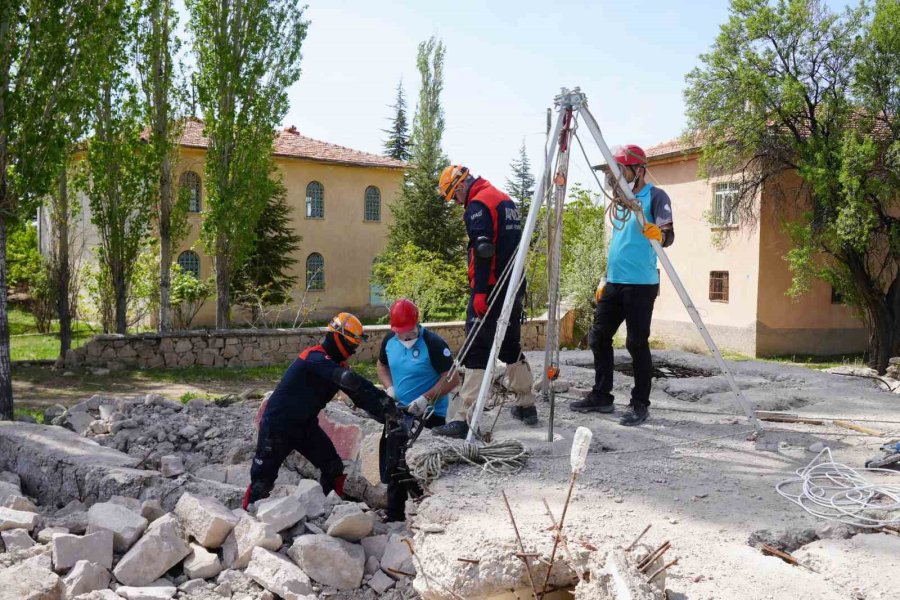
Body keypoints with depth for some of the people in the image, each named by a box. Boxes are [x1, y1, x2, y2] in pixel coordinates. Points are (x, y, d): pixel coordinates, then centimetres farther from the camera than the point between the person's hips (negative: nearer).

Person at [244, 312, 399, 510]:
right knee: (263, 477, 1)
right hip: (279, 424, -9)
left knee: (333, 468, 7)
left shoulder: (336, 365, 4)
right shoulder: (316, 358, -24)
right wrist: (383, 399, -41)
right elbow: (351, 380, -39)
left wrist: (385, 413, -14)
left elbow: (358, 395, 0)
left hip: (305, 425, 9)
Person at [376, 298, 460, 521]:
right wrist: (389, 388, 1)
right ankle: (394, 517, 28)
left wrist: (426, 398, -26)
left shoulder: (433, 343, -19)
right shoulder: (390, 341, 0)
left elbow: (452, 378, -19)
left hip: (429, 416, -7)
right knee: (394, 468, 14)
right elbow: (381, 365, 19)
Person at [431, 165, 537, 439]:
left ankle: (464, 419, -12)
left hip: (490, 290, -9)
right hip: (514, 287, 9)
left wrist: (479, 293, -20)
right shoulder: (505, 199, 18)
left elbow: (483, 252, -20)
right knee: (511, 346, 19)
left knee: (477, 352, -10)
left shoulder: (478, 204, -10)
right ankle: (526, 406, 27)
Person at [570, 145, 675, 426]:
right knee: (598, 337, 8)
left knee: (637, 343, -5)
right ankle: (601, 396, 18)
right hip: (614, 283, 8)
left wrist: (659, 235, -39)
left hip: (640, 284, -8)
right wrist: (604, 279, 22)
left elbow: (669, 235, -15)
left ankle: (640, 405, 4)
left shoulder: (655, 196, -5)